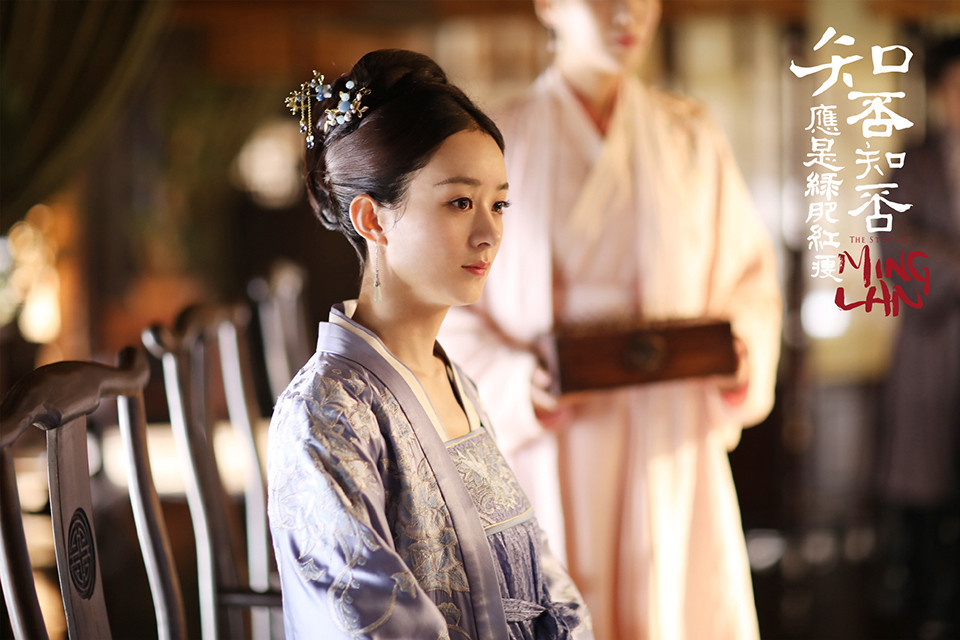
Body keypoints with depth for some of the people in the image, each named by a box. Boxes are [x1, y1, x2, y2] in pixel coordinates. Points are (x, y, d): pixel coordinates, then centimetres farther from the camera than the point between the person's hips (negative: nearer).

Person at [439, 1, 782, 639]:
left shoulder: (690, 138, 7)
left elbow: (750, 272, 12)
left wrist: (742, 349, -8)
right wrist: (518, 383, -17)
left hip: (668, 452, 2)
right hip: (547, 459, -2)